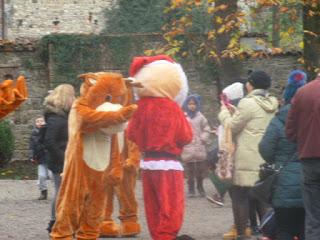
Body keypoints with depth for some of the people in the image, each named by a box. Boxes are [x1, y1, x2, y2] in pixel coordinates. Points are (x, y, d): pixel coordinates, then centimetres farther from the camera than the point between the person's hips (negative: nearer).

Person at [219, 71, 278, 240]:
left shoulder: (248, 103, -13)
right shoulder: (272, 104, 10)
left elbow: (232, 126, -4)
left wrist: (225, 112, 13)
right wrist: (235, 111, 21)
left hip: (248, 161, -7)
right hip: (267, 159, 7)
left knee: (241, 195, 1)